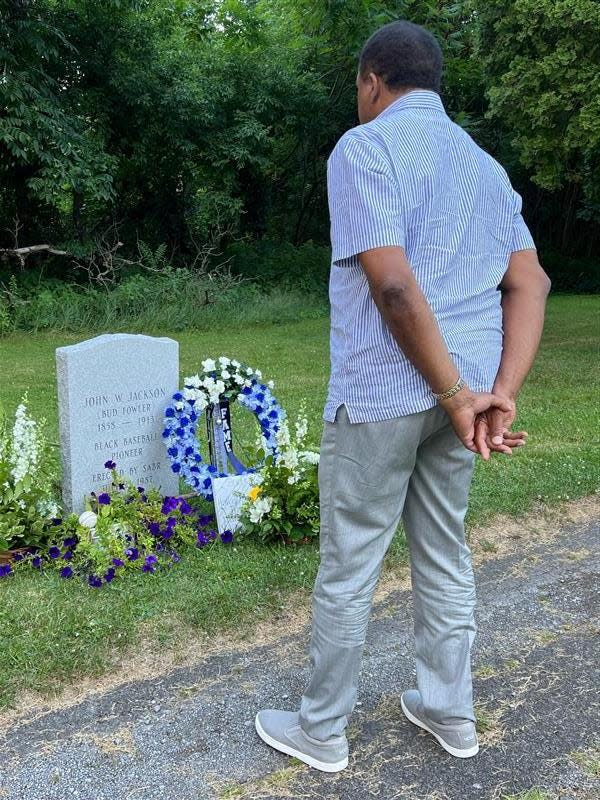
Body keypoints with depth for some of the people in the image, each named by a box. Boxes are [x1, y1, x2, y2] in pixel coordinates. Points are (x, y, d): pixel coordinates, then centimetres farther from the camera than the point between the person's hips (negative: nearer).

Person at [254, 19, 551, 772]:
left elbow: (393, 285, -21)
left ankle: (321, 730, 23)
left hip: (382, 394, -7)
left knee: (347, 569, 6)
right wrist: (501, 394, -4)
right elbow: (530, 283, 5)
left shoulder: (364, 148, -8)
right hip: (459, 392, 7)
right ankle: (449, 711, 32)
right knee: (444, 555, 18)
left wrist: (457, 395, -15)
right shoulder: (485, 164, 15)